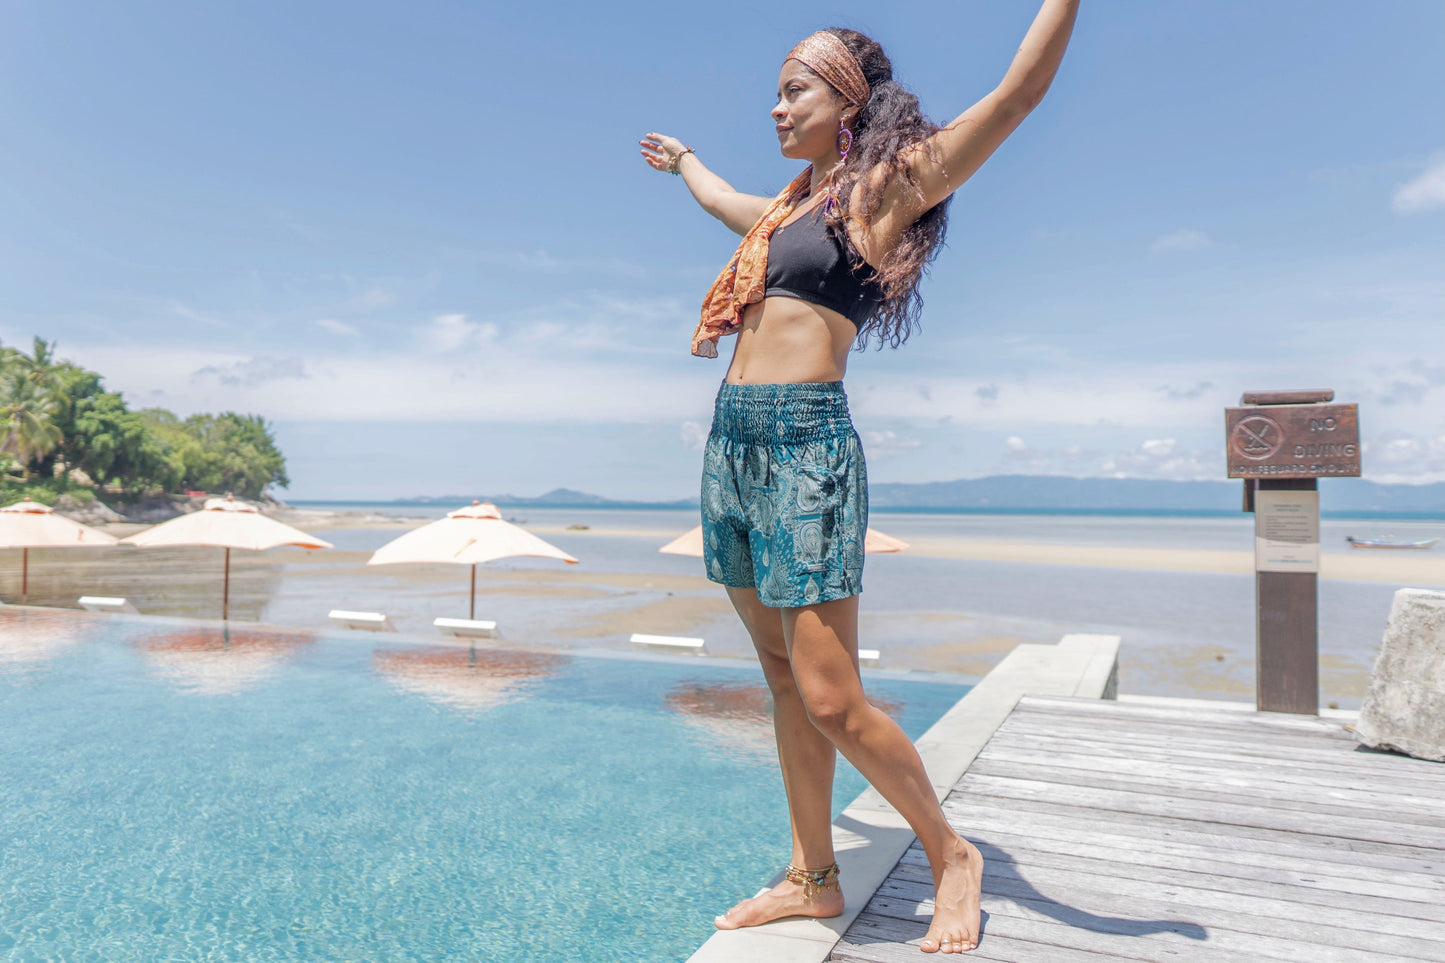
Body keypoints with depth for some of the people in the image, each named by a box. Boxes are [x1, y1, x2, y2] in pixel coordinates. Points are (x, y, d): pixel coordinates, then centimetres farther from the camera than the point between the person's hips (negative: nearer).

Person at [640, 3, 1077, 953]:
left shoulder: (883, 191, 0)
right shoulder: (791, 205, 21)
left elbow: (1021, 91, -7)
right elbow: (724, 201, 44)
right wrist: (682, 158, 61)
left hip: (808, 446, -8)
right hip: (732, 443, 8)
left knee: (830, 699, -7)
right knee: (786, 679, 10)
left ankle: (952, 856, 16)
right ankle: (814, 880, 22)